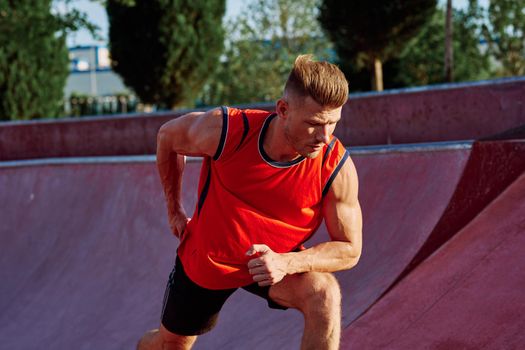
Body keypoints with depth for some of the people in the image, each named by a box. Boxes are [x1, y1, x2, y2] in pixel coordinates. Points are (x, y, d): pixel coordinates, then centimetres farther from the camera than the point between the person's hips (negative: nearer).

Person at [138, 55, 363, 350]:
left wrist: (286, 263, -36)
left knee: (324, 294, -31)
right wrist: (175, 209, 5)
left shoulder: (337, 167, -29)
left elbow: (349, 250, -19)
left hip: (274, 260, 0)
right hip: (205, 260, 1)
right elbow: (168, 136, -6)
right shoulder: (224, 130, -29)